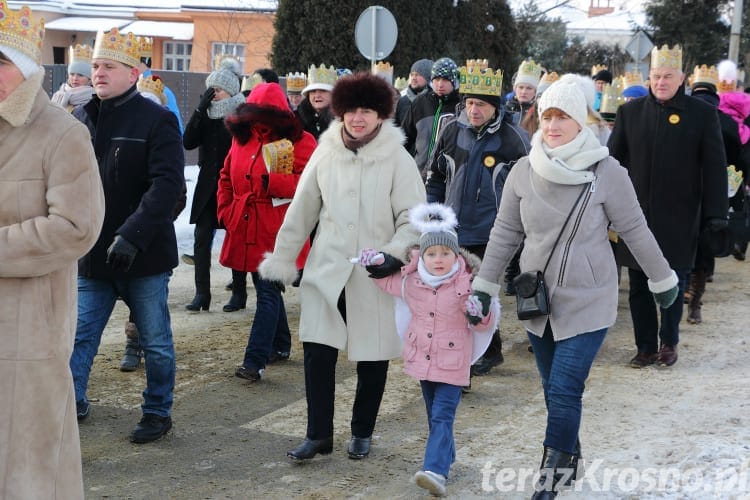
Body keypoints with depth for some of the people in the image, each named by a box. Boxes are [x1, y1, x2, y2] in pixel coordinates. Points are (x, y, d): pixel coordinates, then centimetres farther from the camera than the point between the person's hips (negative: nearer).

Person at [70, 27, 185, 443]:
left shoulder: (156, 120, -9)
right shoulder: (80, 119, 6)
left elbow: (167, 184, -18)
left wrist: (132, 235, -27)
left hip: (145, 255, -4)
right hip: (92, 254, 4)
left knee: (155, 342, 9)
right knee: (79, 336, 7)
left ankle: (157, 412, 24)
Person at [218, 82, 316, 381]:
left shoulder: (298, 141, -7)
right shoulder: (242, 137, 12)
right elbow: (226, 178, 21)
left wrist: (270, 182, -25)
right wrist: (225, 211, 10)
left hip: (276, 232, -7)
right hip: (245, 230, 7)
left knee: (268, 293, -8)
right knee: (267, 289, 18)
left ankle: (255, 361, -9)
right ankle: (280, 345, 34)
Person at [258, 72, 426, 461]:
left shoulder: (398, 160, -6)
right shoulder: (325, 154, 3)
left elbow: (413, 217, -4)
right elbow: (301, 210, 10)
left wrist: (395, 254, -20)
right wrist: (282, 260, 12)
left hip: (375, 276, -2)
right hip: (327, 270, 2)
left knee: (372, 359, 7)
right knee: (318, 352, -2)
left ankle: (362, 433, 26)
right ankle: (318, 434, 12)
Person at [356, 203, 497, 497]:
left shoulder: (466, 286, -13)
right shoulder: (409, 282, -2)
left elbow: (484, 327, -5)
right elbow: (386, 281, 19)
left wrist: (480, 315, -28)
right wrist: (375, 263, -1)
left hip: (452, 363, -5)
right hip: (422, 359, 5)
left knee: (442, 417, -13)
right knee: (434, 416, 17)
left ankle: (436, 470, -23)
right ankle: (446, 457, 33)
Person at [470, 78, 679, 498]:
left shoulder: (606, 172, -13)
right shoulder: (524, 172, -4)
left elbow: (635, 230, -4)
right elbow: (505, 233, 6)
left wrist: (662, 280, 6)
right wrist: (484, 286, 7)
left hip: (587, 302, -4)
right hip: (537, 298, 4)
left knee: (564, 391, -10)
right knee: (554, 389, 14)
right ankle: (569, 458, 34)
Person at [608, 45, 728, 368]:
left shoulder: (703, 114, -2)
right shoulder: (630, 112, 4)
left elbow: (714, 167, -1)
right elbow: (613, 160, 7)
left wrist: (716, 214, -5)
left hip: (679, 220, -2)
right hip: (636, 216, 2)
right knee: (639, 287, 7)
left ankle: (669, 342, 25)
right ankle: (646, 348, 18)